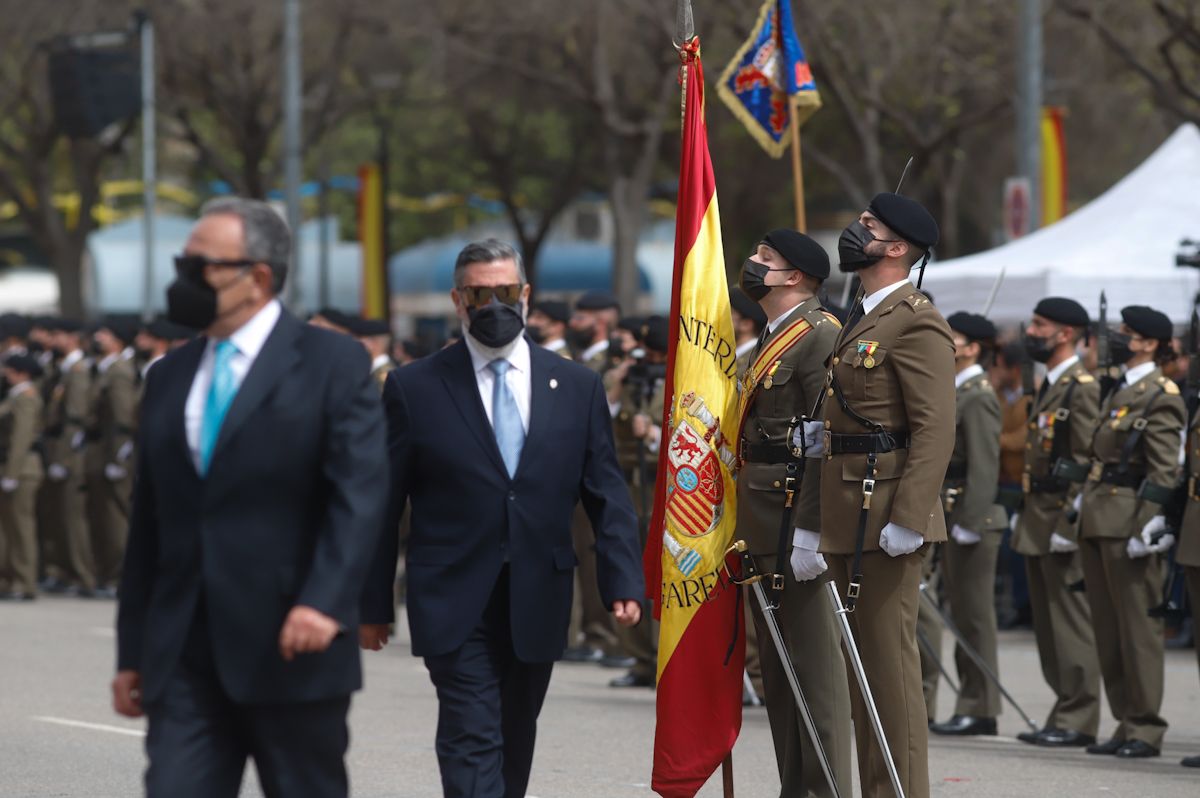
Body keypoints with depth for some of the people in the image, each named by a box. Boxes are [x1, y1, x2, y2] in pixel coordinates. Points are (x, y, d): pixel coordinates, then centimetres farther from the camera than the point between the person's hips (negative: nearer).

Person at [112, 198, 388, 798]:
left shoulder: (333, 364, -2)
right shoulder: (169, 378, 15)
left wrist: (325, 601, -26)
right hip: (184, 657, 5)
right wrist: (132, 652, 14)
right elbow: (148, 520, 17)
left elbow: (360, 495, -12)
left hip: (289, 650, -5)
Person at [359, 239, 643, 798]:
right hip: (455, 605, -3)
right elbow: (383, 504, 2)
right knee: (471, 741, -13)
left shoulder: (577, 387, 8)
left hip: (538, 603, 3)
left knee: (514, 745, 14)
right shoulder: (415, 388, 0)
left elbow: (607, 495, 7)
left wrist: (623, 581, -5)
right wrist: (373, 604, 1)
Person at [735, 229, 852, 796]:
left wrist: (810, 530, -24)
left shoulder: (819, 335, -11)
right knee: (776, 665, 12)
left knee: (814, 662, -7)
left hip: (796, 521, -10)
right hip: (760, 526, 10)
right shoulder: (770, 340, 20)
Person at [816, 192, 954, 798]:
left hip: (885, 514, -10)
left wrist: (908, 520, -24)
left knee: (889, 657, -8)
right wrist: (821, 433, 11)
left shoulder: (916, 322, -12)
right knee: (859, 658, 12)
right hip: (847, 519, 10)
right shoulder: (860, 319, 19)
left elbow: (935, 428, -19)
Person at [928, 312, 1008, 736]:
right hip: (952, 518, 10)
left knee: (975, 613, -6)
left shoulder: (979, 397, -13)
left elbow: (984, 465, -20)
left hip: (973, 521, -10)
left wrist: (970, 521, -23)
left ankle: (980, 708, -4)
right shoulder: (957, 393, 17)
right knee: (962, 611, 11)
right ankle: (971, 704, 15)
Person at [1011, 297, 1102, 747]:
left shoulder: (1083, 388, -12)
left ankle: (1077, 721, -4)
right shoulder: (1049, 386, 18)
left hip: (1064, 523, -10)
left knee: (1071, 622, -6)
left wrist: (1068, 523, -21)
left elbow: (1086, 462, -18)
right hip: (1038, 524, 10)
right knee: (1048, 622, 11)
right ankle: (1066, 715, 15)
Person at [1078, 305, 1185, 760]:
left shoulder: (1160, 397, -9)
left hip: (1130, 522, -9)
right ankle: (1126, 723, 15)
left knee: (1137, 626, -6)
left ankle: (1146, 729, -2)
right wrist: (1085, 505, 18)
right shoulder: (1119, 393, 18)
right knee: (1107, 627, 10)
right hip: (1099, 519, 9)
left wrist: (1146, 526, -19)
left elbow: (1164, 471, -14)